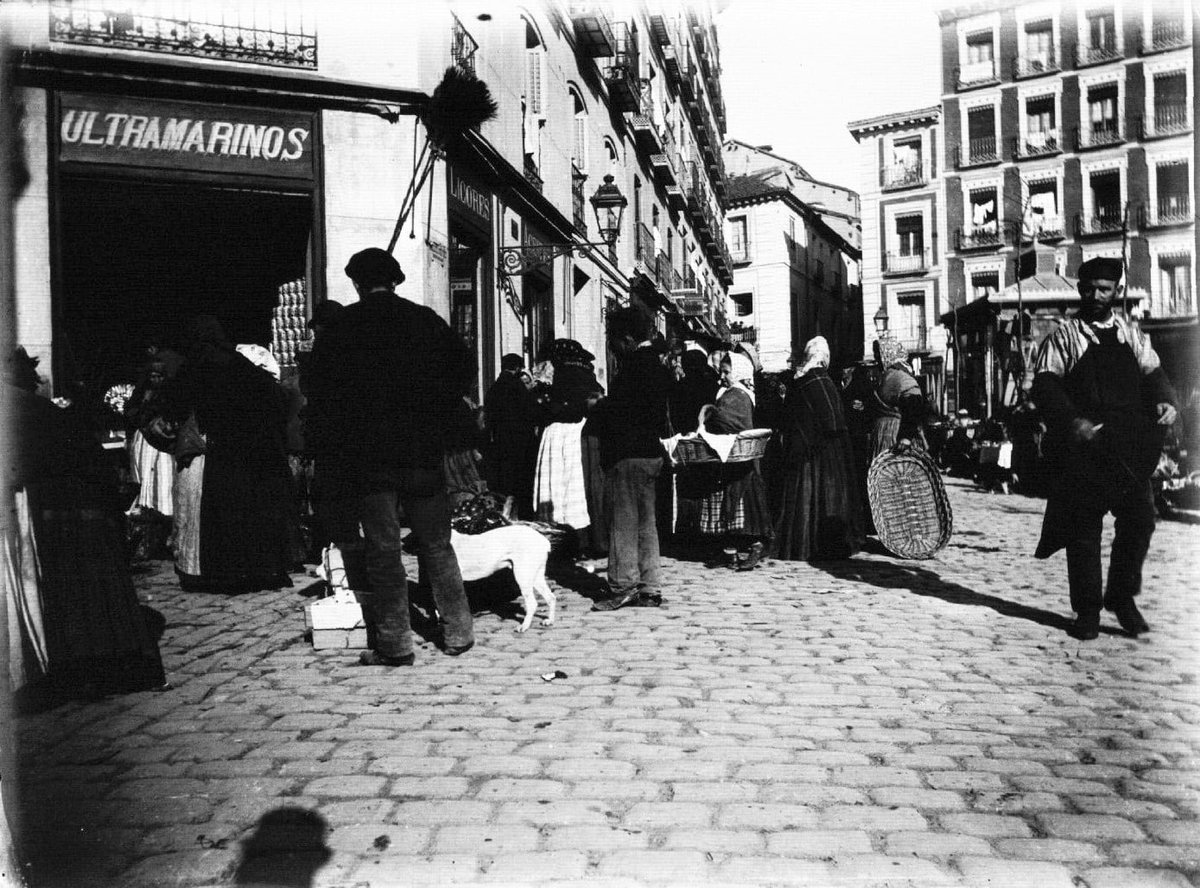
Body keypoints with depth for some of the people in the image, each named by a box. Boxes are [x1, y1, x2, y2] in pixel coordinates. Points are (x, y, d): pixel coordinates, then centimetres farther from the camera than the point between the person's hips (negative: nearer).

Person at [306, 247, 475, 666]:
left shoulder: (339, 329, 1)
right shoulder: (426, 320, 6)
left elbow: (322, 396, -2)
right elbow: (464, 368, 4)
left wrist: (323, 451, 3)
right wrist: (437, 419, 9)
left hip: (368, 455, -2)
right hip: (424, 451, 2)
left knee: (381, 549, 4)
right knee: (436, 545, 11)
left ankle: (394, 644, 6)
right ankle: (458, 632, 16)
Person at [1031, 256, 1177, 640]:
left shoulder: (1131, 334, 16)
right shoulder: (1064, 337, 2)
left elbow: (1152, 373, 17)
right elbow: (1044, 386, -7)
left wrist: (1164, 400, -5)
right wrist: (1074, 421, -21)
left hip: (1130, 446, 4)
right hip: (1082, 446, -3)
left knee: (1141, 516, -3)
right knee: (1084, 526, 1)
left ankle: (1122, 595, 16)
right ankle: (1087, 610, 11)